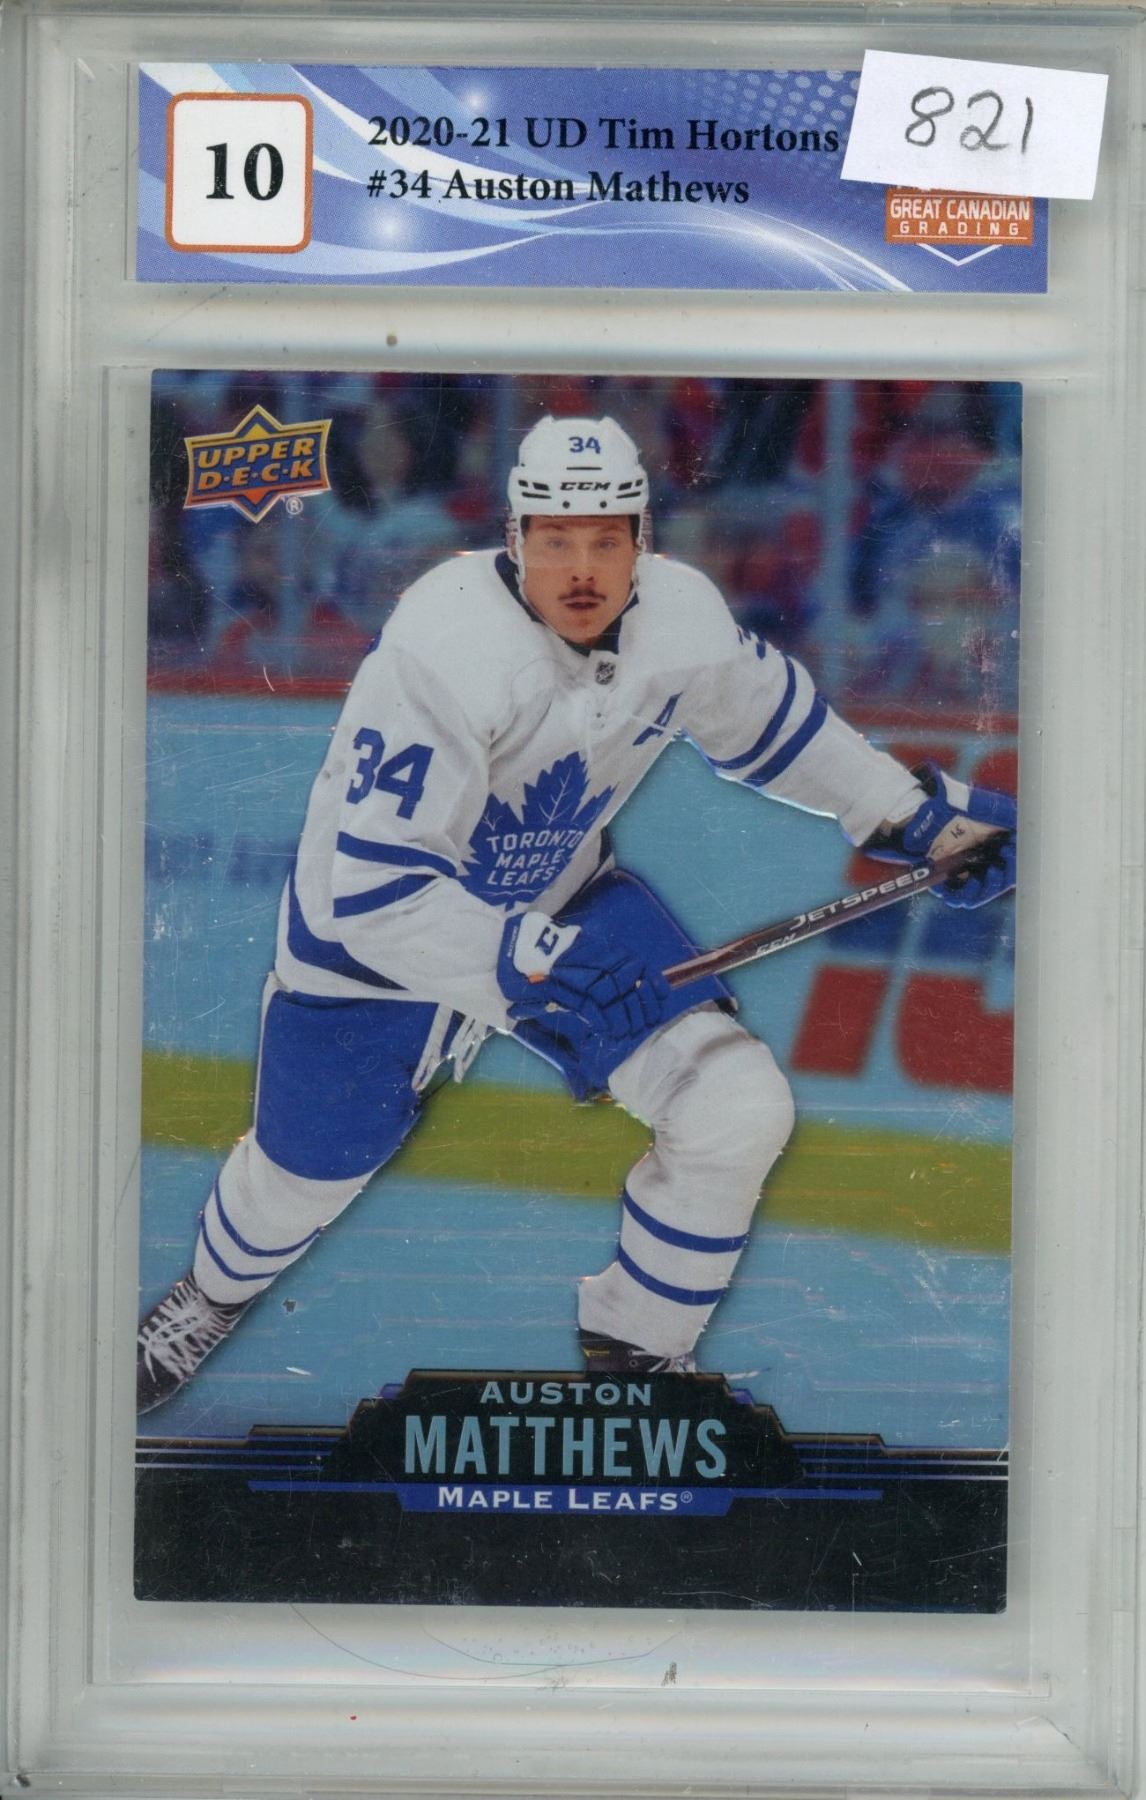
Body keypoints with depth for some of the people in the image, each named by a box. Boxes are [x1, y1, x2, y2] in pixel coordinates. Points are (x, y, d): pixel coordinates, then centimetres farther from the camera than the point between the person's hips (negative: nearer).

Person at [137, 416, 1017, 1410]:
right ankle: (218, 1291, 53)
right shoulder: (442, 653, -36)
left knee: (740, 1112, -10)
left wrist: (915, 812, 3)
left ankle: (637, 1345, 15)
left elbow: (772, 720, 5)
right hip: (374, 935, -4)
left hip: (562, 900, 4)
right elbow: (375, 890, -35)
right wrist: (524, 962, -45)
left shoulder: (683, 615, -18)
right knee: (305, 1176, 14)